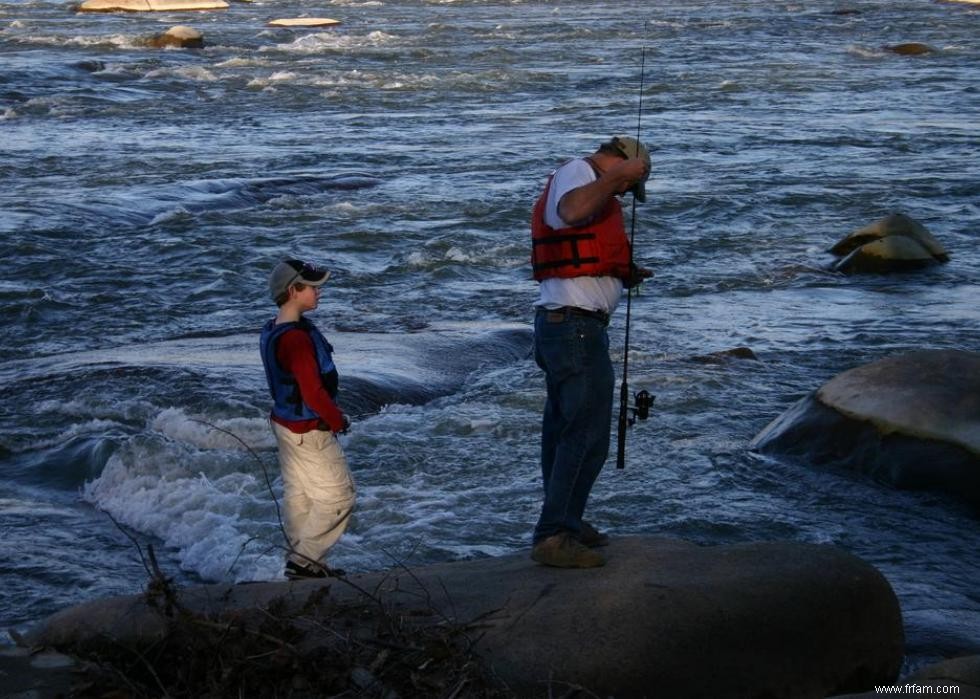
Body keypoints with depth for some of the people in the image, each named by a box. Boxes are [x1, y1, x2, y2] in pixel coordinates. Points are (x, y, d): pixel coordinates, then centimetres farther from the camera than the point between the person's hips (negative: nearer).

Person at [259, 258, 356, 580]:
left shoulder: (272, 331, 3)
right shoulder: (297, 338, -28)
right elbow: (313, 392, -28)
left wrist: (329, 413, 14)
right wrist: (338, 421, -11)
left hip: (285, 424, 10)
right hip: (309, 432, -10)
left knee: (297, 495, 18)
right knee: (338, 497, 3)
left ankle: (300, 561, 29)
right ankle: (304, 561, 5)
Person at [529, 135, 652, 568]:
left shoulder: (586, 184, 23)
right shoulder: (576, 172, -9)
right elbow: (572, 211, -35)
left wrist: (624, 277, 17)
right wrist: (619, 174, -26)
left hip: (558, 324, 11)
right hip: (576, 326, -11)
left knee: (565, 428, 19)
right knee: (587, 434, -9)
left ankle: (564, 524, 30)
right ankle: (553, 536, -8)